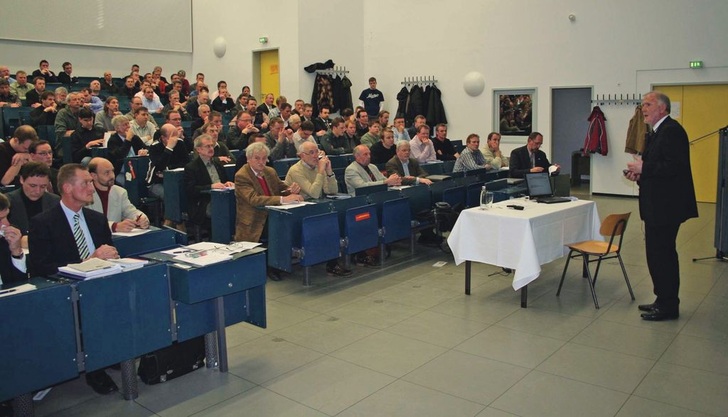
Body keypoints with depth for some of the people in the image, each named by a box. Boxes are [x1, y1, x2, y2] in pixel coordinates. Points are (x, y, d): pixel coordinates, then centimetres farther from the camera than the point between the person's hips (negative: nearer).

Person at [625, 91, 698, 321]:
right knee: (659, 253, 16)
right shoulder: (656, 133, 17)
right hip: (657, 206, 11)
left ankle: (668, 306, 6)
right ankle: (665, 301, 28)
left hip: (666, 206, -11)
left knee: (661, 254, -5)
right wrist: (640, 173, 5)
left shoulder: (672, 130, -15)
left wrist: (643, 168, -18)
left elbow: (675, 166, -25)